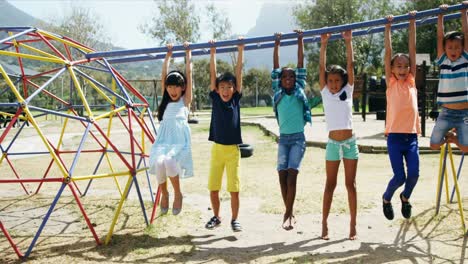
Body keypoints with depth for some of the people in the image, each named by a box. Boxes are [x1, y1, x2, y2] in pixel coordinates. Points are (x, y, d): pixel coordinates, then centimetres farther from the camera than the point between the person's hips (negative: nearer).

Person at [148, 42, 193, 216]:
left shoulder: (185, 100, 9)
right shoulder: (166, 101, 18)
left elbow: (188, 73, 9)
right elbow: (164, 75, 18)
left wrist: (188, 52, 14)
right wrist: (168, 55, 22)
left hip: (180, 141, -3)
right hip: (163, 140, 3)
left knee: (169, 161, -32)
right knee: (158, 162, -27)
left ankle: (178, 193, -8)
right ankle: (164, 193, -1)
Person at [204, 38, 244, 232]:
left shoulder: (236, 99, 0)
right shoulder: (215, 98, 2)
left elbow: (239, 71, -2)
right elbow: (213, 74, 0)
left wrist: (240, 50, -4)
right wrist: (213, 52, -1)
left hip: (233, 149, -1)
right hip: (217, 148, 2)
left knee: (234, 188, 2)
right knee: (213, 188, 7)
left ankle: (235, 219, 17)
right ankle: (216, 217, 25)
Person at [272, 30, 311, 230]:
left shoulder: (299, 91, 2)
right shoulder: (278, 93, 6)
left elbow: (301, 64, 2)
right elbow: (275, 67, 8)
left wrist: (300, 40, 3)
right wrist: (277, 44, 10)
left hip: (298, 138, -2)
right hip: (283, 138, 3)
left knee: (292, 174, -11)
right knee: (282, 175, 0)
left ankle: (288, 213, -7)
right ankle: (289, 212, 13)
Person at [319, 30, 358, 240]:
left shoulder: (347, 92, 3)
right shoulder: (325, 93, 3)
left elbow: (350, 65, -2)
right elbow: (322, 67, -2)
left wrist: (348, 41, -5)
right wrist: (324, 44, -4)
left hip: (349, 142, 0)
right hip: (333, 144, 0)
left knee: (351, 184, 6)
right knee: (330, 185, 6)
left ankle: (353, 225, 11)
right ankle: (324, 224, 11)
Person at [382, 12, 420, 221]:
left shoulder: (412, 81, 9)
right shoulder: (391, 83, 2)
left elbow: (412, 48, 8)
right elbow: (388, 52, 0)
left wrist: (412, 23, 6)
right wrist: (388, 27, 2)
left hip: (412, 136, 3)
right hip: (395, 136, -3)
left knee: (413, 174, -6)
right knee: (400, 177, -5)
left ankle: (405, 197, 26)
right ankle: (386, 199, 26)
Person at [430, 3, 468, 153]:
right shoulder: (443, 61, 5)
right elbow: (440, 36, 2)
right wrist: (441, 15, 0)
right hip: (446, 113, 1)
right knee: (434, 145, -2)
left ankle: (453, 137, 23)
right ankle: (447, 135, 29)